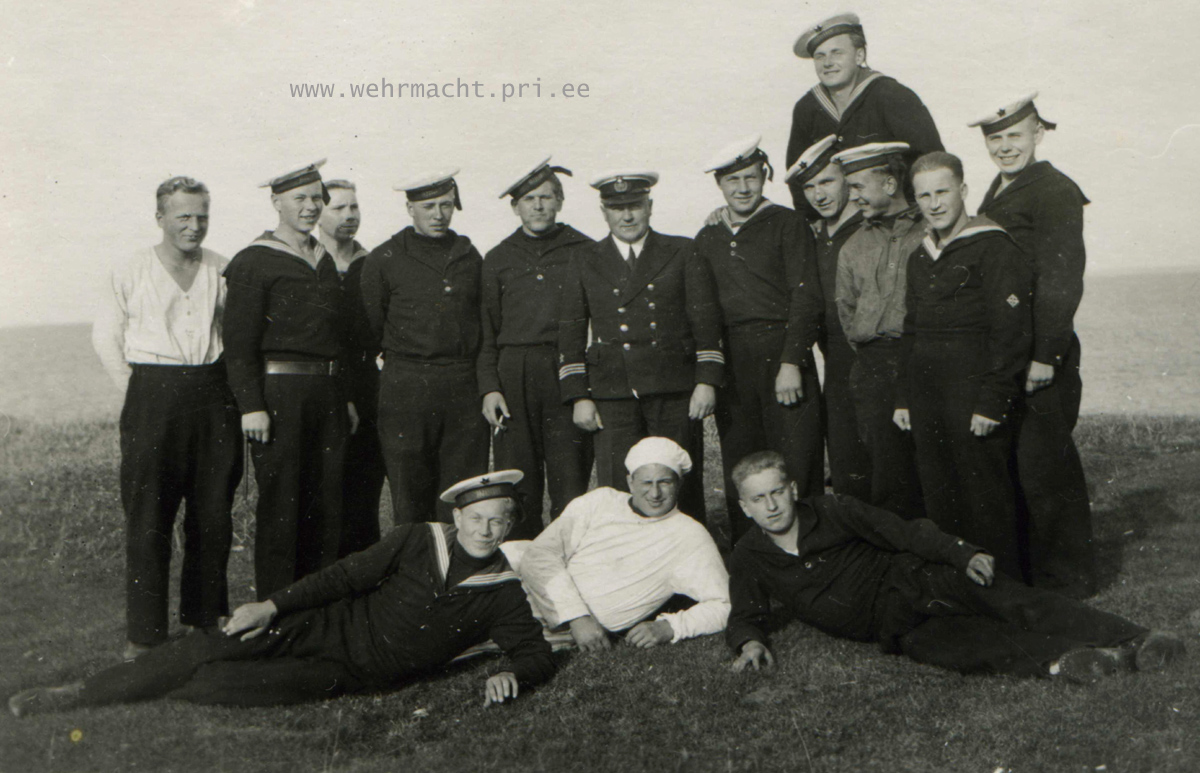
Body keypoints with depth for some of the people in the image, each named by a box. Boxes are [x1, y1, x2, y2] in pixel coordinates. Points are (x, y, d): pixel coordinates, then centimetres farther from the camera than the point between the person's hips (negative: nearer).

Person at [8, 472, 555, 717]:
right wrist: (271, 605, -6)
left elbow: (537, 653, -3)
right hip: (327, 626, 2)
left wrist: (511, 675, -26)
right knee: (204, 650, -12)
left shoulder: (503, 593, -4)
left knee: (222, 684, -22)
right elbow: (347, 575, 1)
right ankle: (80, 694, 3)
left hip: (359, 675, -2)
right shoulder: (417, 540, 0)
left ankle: (144, 706, 2)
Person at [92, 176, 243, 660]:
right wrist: (137, 391, -1)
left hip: (213, 396, 3)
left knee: (213, 515, 7)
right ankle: (144, 633, 8)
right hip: (153, 396, -3)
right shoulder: (129, 272, 2)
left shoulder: (223, 271, 8)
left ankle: (206, 619, 21)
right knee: (148, 518, -2)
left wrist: (228, 385, 6)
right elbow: (105, 337, 7)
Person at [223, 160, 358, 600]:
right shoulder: (253, 262, -4)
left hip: (327, 394, 7)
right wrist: (251, 406, -17)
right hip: (279, 393, -6)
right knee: (280, 503, -2)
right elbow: (239, 343, -9)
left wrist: (346, 398, 18)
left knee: (326, 501, 8)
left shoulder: (325, 261, 17)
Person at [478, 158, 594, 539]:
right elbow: (486, 331, 12)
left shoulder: (584, 252, 8)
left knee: (570, 484, -4)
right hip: (513, 378, 2)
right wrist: (488, 388, 1)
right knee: (518, 485, 1)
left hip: (568, 374, -1)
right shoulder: (497, 259, 14)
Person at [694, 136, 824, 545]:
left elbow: (806, 297, -4)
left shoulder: (785, 224, 3)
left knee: (796, 464, -5)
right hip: (730, 361, 4)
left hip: (781, 351, -4)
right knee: (738, 469, 5)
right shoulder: (707, 238, 16)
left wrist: (791, 362, -13)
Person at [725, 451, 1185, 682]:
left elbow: (900, 531, -3)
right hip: (889, 624, -1)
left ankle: (1133, 642, -29)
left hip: (912, 576, 1)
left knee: (1013, 603, -22)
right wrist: (750, 644, -18)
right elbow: (745, 616, 8)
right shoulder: (749, 561, 4)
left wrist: (962, 553, -17)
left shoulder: (829, 512, 1)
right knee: (925, 643, -34)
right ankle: (1057, 661, -48)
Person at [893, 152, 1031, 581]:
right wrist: (903, 397, 14)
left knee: (987, 501, -1)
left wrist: (991, 402, -17)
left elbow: (1011, 333, -13)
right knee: (938, 500, 11)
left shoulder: (994, 249, -8)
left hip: (974, 398, -7)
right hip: (926, 400, 7)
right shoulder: (919, 257, 16)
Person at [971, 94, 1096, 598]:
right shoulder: (998, 193, 17)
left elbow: (1061, 281, -16)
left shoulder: (1055, 192, -9)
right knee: (1007, 460, 13)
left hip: (1039, 354, -8)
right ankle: (1024, 565, 26)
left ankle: (1068, 576, 12)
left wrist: (1044, 355, -19)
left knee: (1043, 462, -2)